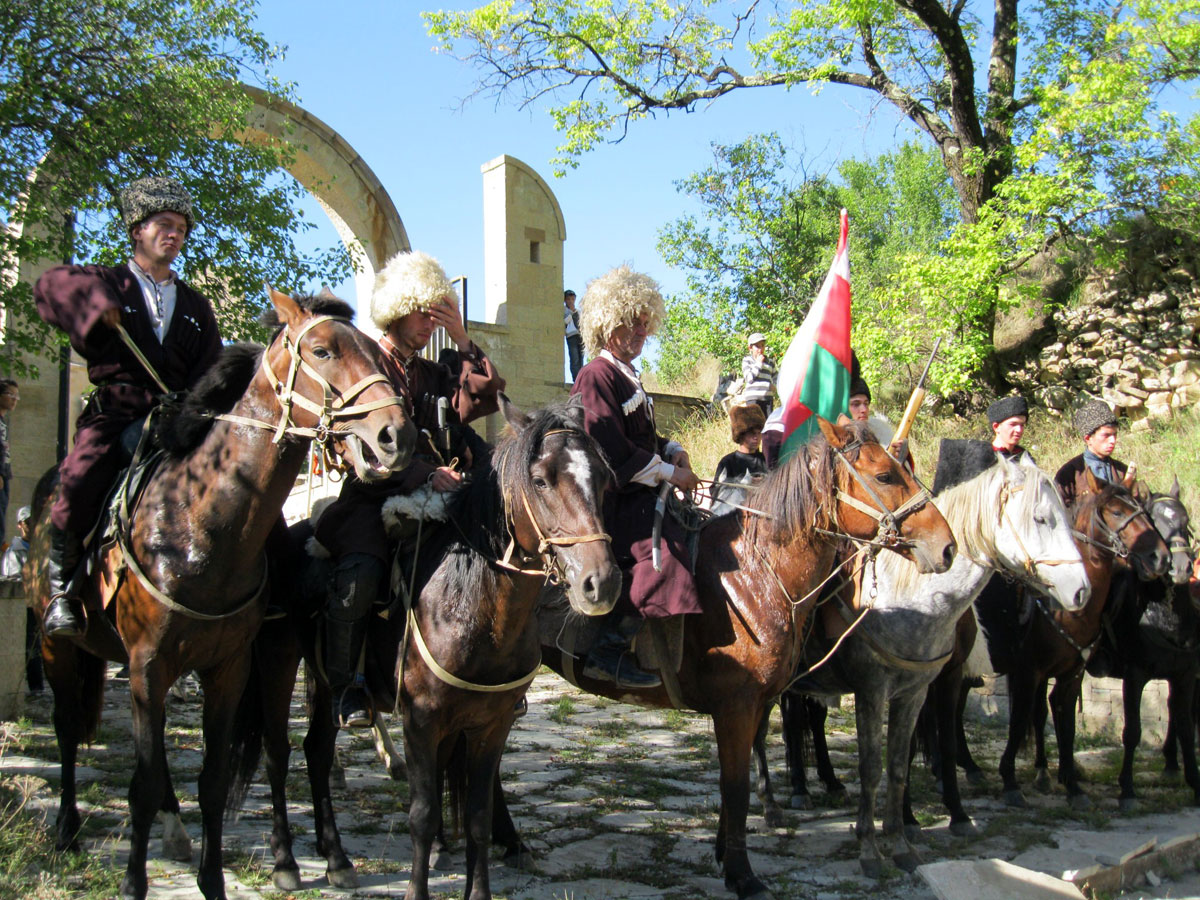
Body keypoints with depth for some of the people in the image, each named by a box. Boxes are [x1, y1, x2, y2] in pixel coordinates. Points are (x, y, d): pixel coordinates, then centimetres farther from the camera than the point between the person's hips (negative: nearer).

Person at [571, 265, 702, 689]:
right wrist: (670, 473, -16)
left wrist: (672, 450, 7)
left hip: (638, 493, 11)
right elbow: (614, 451, -20)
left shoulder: (627, 377, 19)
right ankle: (609, 650, -23)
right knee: (661, 545, -28)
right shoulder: (596, 376, -12)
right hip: (610, 500, -11)